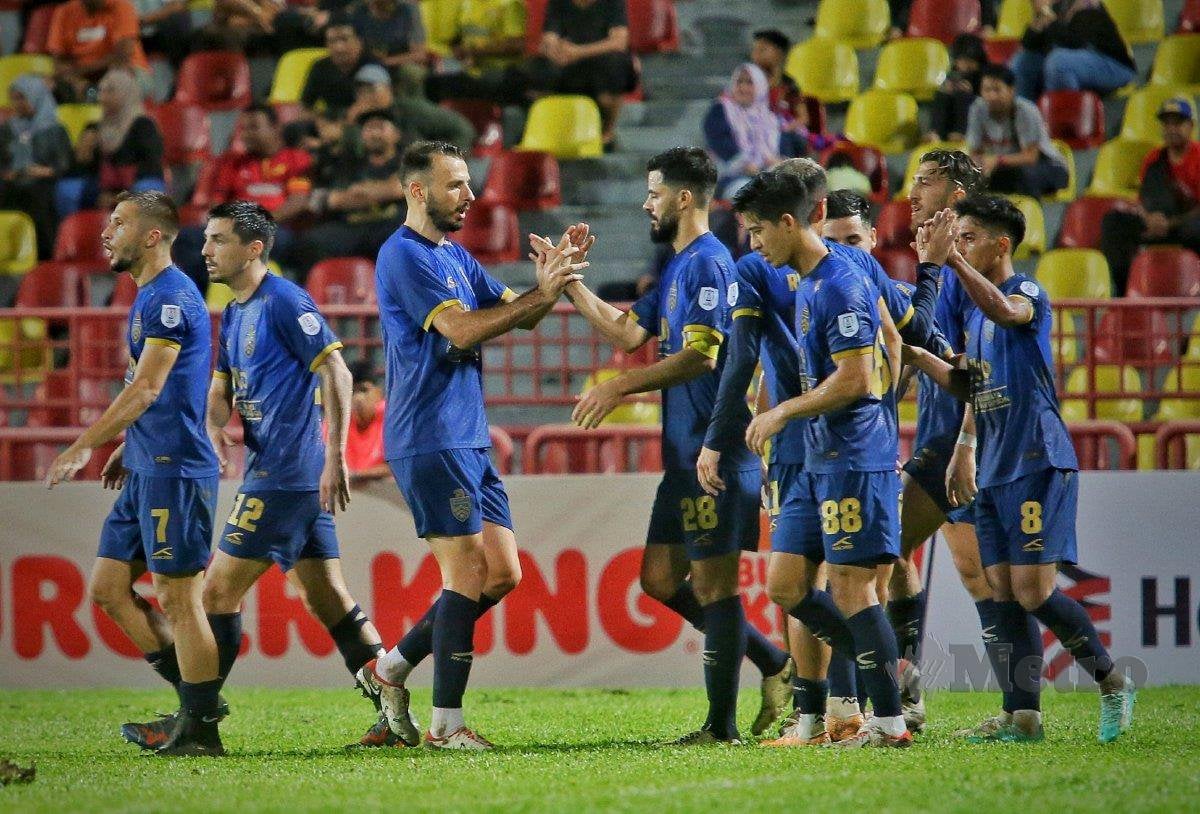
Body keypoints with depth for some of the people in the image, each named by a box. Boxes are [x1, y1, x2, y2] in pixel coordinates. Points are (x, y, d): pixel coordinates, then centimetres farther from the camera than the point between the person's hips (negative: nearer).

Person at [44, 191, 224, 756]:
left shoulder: (171, 297, -15)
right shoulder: (149, 297, 17)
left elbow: (146, 389, -21)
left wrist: (83, 447, -20)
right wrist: (125, 449, 22)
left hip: (175, 470, -10)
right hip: (147, 470, 10)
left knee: (178, 598, -6)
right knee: (108, 587, 10)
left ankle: (200, 730, -1)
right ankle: (197, 702, 15)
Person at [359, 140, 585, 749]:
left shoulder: (456, 257, 19)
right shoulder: (404, 255, -11)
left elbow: (518, 315, 17)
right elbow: (461, 330, -20)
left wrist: (547, 283, -3)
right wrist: (542, 294, -18)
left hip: (469, 441, 9)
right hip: (429, 441, -9)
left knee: (502, 573, 7)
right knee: (469, 575, -10)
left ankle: (392, 668, 17)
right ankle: (446, 724, -6)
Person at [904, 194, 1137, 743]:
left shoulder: (1029, 295, -8)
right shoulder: (976, 312, 18)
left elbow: (1003, 311, -34)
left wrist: (952, 259, -40)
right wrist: (917, 356, 20)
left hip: (1038, 464, -9)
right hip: (994, 471, 9)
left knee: (1033, 591, -12)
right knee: (1003, 591, 2)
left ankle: (1112, 683, 5)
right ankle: (1023, 715, 2)